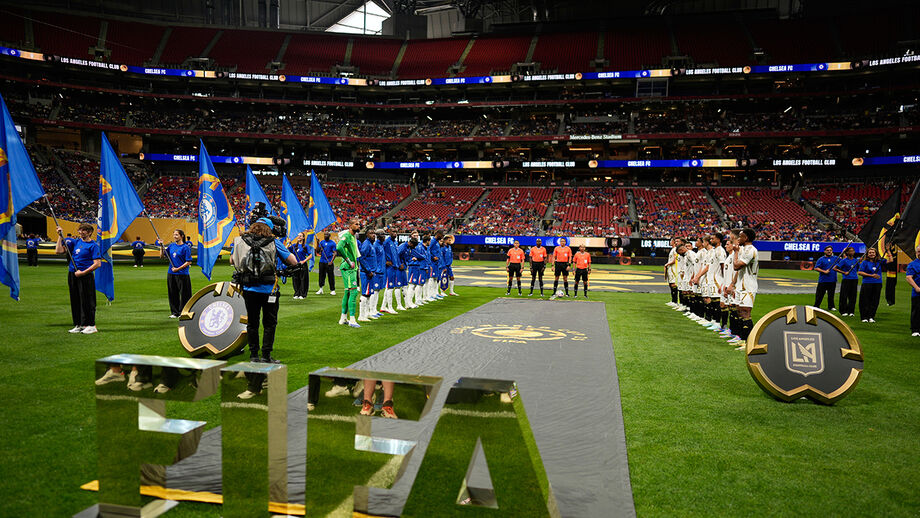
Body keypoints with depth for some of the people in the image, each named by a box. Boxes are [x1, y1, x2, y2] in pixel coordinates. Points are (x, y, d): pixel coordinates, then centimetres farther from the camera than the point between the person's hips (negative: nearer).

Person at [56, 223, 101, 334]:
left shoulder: (93, 245, -7)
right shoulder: (76, 242, 13)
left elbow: (98, 263, -14)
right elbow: (58, 251, 14)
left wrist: (83, 273, -17)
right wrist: (60, 236, 8)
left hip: (85, 276, -7)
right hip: (72, 275, 7)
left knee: (87, 301, -5)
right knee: (75, 301, 11)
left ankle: (91, 325, 2)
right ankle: (78, 325, 19)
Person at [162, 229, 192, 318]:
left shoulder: (185, 247, -8)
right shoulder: (171, 246, 9)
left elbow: (188, 262, -10)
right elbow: (162, 255, 15)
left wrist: (178, 269, -15)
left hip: (182, 274, -6)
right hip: (171, 274, 6)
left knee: (184, 294, 0)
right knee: (173, 294, 11)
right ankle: (174, 312, 21)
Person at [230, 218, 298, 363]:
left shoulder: (240, 240, 3)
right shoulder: (274, 242, -5)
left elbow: (232, 261, 16)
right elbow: (293, 262, -5)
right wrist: (286, 249, 13)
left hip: (249, 289, 3)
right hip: (268, 289, -3)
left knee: (252, 323, 13)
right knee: (269, 323, 7)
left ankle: (253, 355, 16)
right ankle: (266, 356, 6)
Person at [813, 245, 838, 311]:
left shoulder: (835, 258, 13)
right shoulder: (821, 259, 2)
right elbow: (816, 268, -3)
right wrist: (824, 271, -14)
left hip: (833, 280, 3)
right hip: (823, 280, -3)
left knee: (831, 295, 9)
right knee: (820, 294, -1)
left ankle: (831, 307, 17)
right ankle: (816, 306, 5)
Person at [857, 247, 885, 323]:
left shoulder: (879, 261, 9)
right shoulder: (865, 262, -1)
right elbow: (860, 272, -6)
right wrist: (871, 275, -12)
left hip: (877, 284, 3)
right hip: (867, 284, -3)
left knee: (875, 302, 5)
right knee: (865, 301, -1)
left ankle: (871, 317, 12)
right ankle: (864, 317, 6)